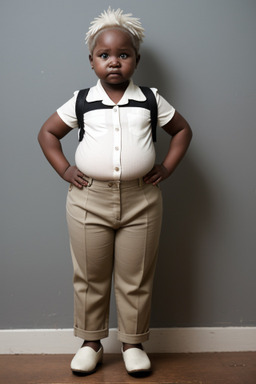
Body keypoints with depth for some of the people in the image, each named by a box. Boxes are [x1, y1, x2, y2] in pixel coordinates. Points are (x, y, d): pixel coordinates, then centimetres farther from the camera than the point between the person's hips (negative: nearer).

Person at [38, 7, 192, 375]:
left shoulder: (151, 100, 5)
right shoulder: (82, 102, 4)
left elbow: (182, 129, 15)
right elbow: (47, 132, 13)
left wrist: (166, 167, 4)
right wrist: (65, 170, 2)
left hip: (140, 200, 0)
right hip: (88, 200, 1)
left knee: (136, 279, 8)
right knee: (89, 277, 10)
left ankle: (133, 343, 27)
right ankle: (91, 342, 28)